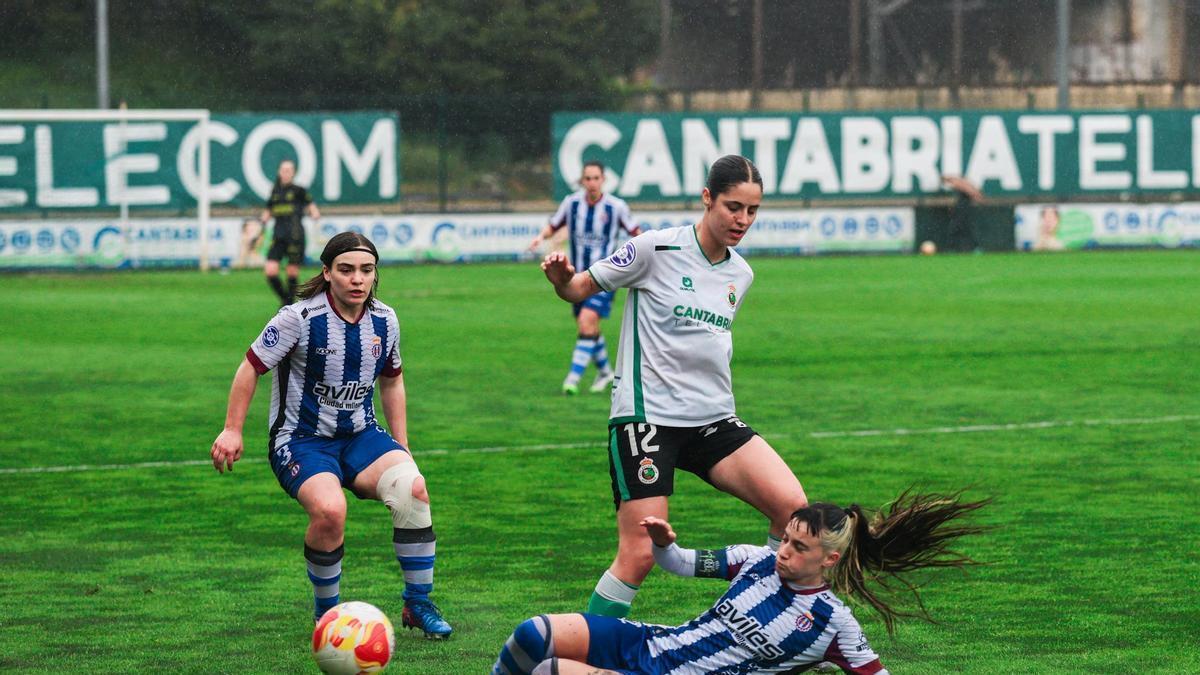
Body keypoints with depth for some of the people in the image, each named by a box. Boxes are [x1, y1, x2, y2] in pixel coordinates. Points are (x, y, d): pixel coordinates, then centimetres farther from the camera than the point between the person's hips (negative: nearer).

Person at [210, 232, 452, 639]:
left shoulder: (384, 321, 1)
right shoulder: (300, 318, -15)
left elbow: (391, 381, 17)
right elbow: (252, 366, -5)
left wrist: (402, 448, 15)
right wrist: (232, 431, -8)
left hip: (360, 436, 4)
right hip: (301, 440, -4)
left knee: (412, 486, -26)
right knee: (329, 510, -34)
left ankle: (418, 604, -9)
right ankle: (326, 611, -6)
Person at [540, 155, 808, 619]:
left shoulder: (740, 274, 11)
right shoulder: (656, 249, -8)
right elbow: (581, 288, -3)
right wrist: (561, 279, -24)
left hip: (713, 420, 6)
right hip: (646, 418, -6)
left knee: (792, 506, -12)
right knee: (640, 553, -13)